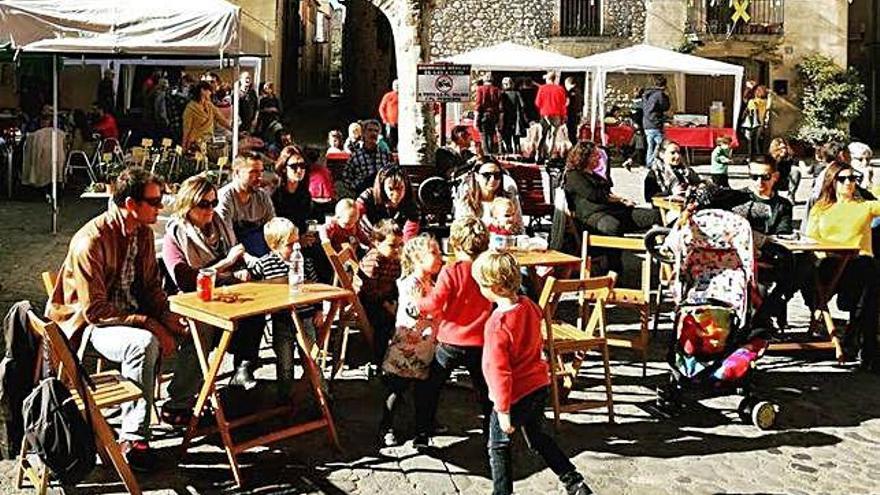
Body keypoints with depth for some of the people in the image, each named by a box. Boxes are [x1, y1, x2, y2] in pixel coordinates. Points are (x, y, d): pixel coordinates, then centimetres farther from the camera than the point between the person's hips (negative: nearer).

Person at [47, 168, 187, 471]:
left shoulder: (143, 232, 3)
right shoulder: (90, 241, -22)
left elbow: (152, 285, 12)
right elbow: (94, 310, -23)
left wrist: (167, 317, -7)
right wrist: (148, 324, -27)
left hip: (131, 312, 8)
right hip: (89, 322, -8)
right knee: (145, 343, -35)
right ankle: (133, 439, -27)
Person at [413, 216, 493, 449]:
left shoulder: (450, 272, -16)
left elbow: (434, 304, -20)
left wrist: (416, 303, -3)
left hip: (451, 342, -3)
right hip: (480, 342, 3)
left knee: (429, 387, 15)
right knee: (485, 390, 17)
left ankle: (423, 434, 18)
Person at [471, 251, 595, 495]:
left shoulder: (497, 324, -26)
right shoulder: (528, 306, -4)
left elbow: (500, 371, -24)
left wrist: (503, 410, -18)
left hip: (515, 395, -8)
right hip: (539, 386, 8)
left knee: (498, 447, 13)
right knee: (540, 439, 25)